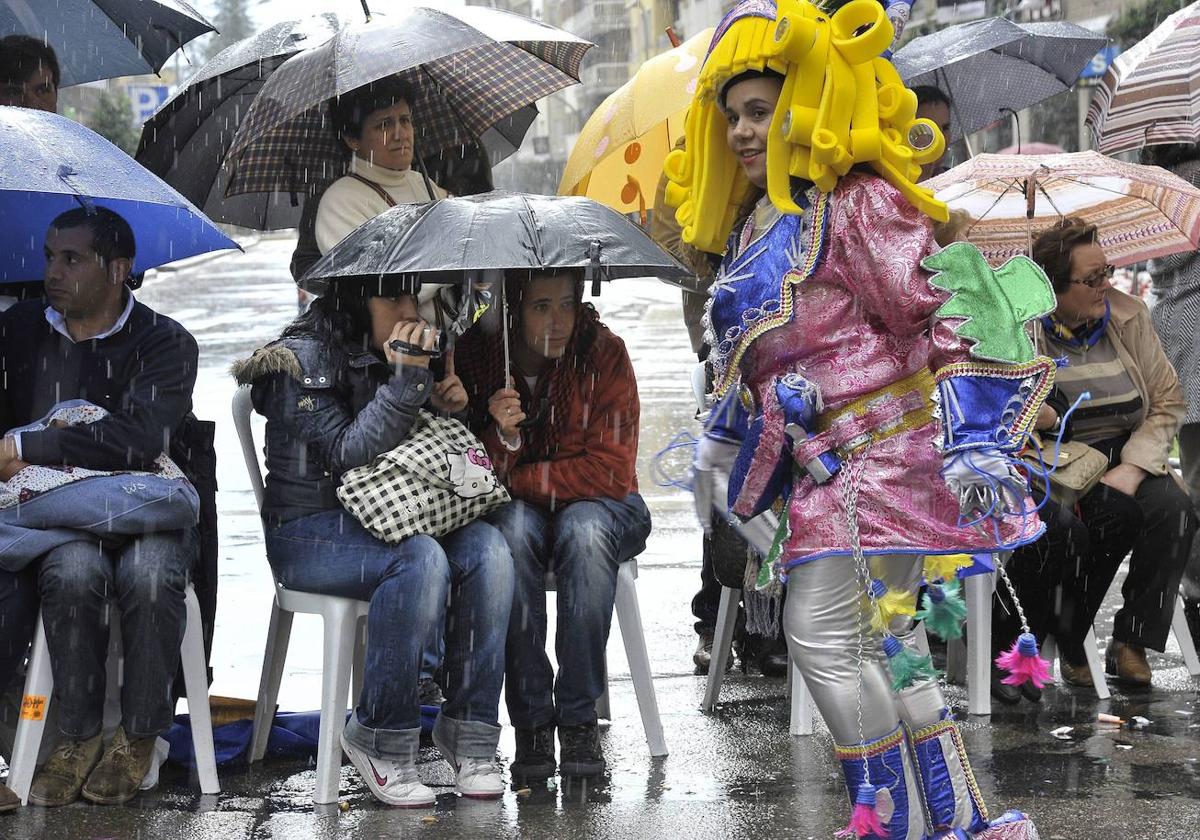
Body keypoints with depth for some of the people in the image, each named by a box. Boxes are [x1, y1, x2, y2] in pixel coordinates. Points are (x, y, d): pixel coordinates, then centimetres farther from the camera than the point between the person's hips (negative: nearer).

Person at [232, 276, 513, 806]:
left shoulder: (403, 354, 13)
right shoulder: (301, 360, -8)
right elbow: (348, 455, -19)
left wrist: (449, 406, 1)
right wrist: (405, 381, -24)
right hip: (311, 532, -6)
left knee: (487, 549, -24)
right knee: (420, 560, -35)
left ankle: (469, 731, -20)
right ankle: (380, 739, -24)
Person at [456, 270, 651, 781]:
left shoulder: (603, 352, -13)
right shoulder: (475, 357, -10)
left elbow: (611, 471, -17)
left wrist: (519, 481, -16)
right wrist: (502, 436, -30)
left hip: (600, 509, -1)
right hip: (512, 511, 1)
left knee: (584, 527, -36)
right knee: (513, 526, -35)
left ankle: (579, 717, -28)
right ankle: (531, 720, -30)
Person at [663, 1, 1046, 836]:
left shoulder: (858, 206, -12)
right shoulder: (760, 223, 16)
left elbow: (947, 318, -17)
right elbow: (753, 356, 28)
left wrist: (975, 441, -24)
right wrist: (727, 437, 32)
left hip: (881, 445, -9)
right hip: (827, 461, 9)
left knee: (824, 634, -12)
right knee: (880, 645, 10)